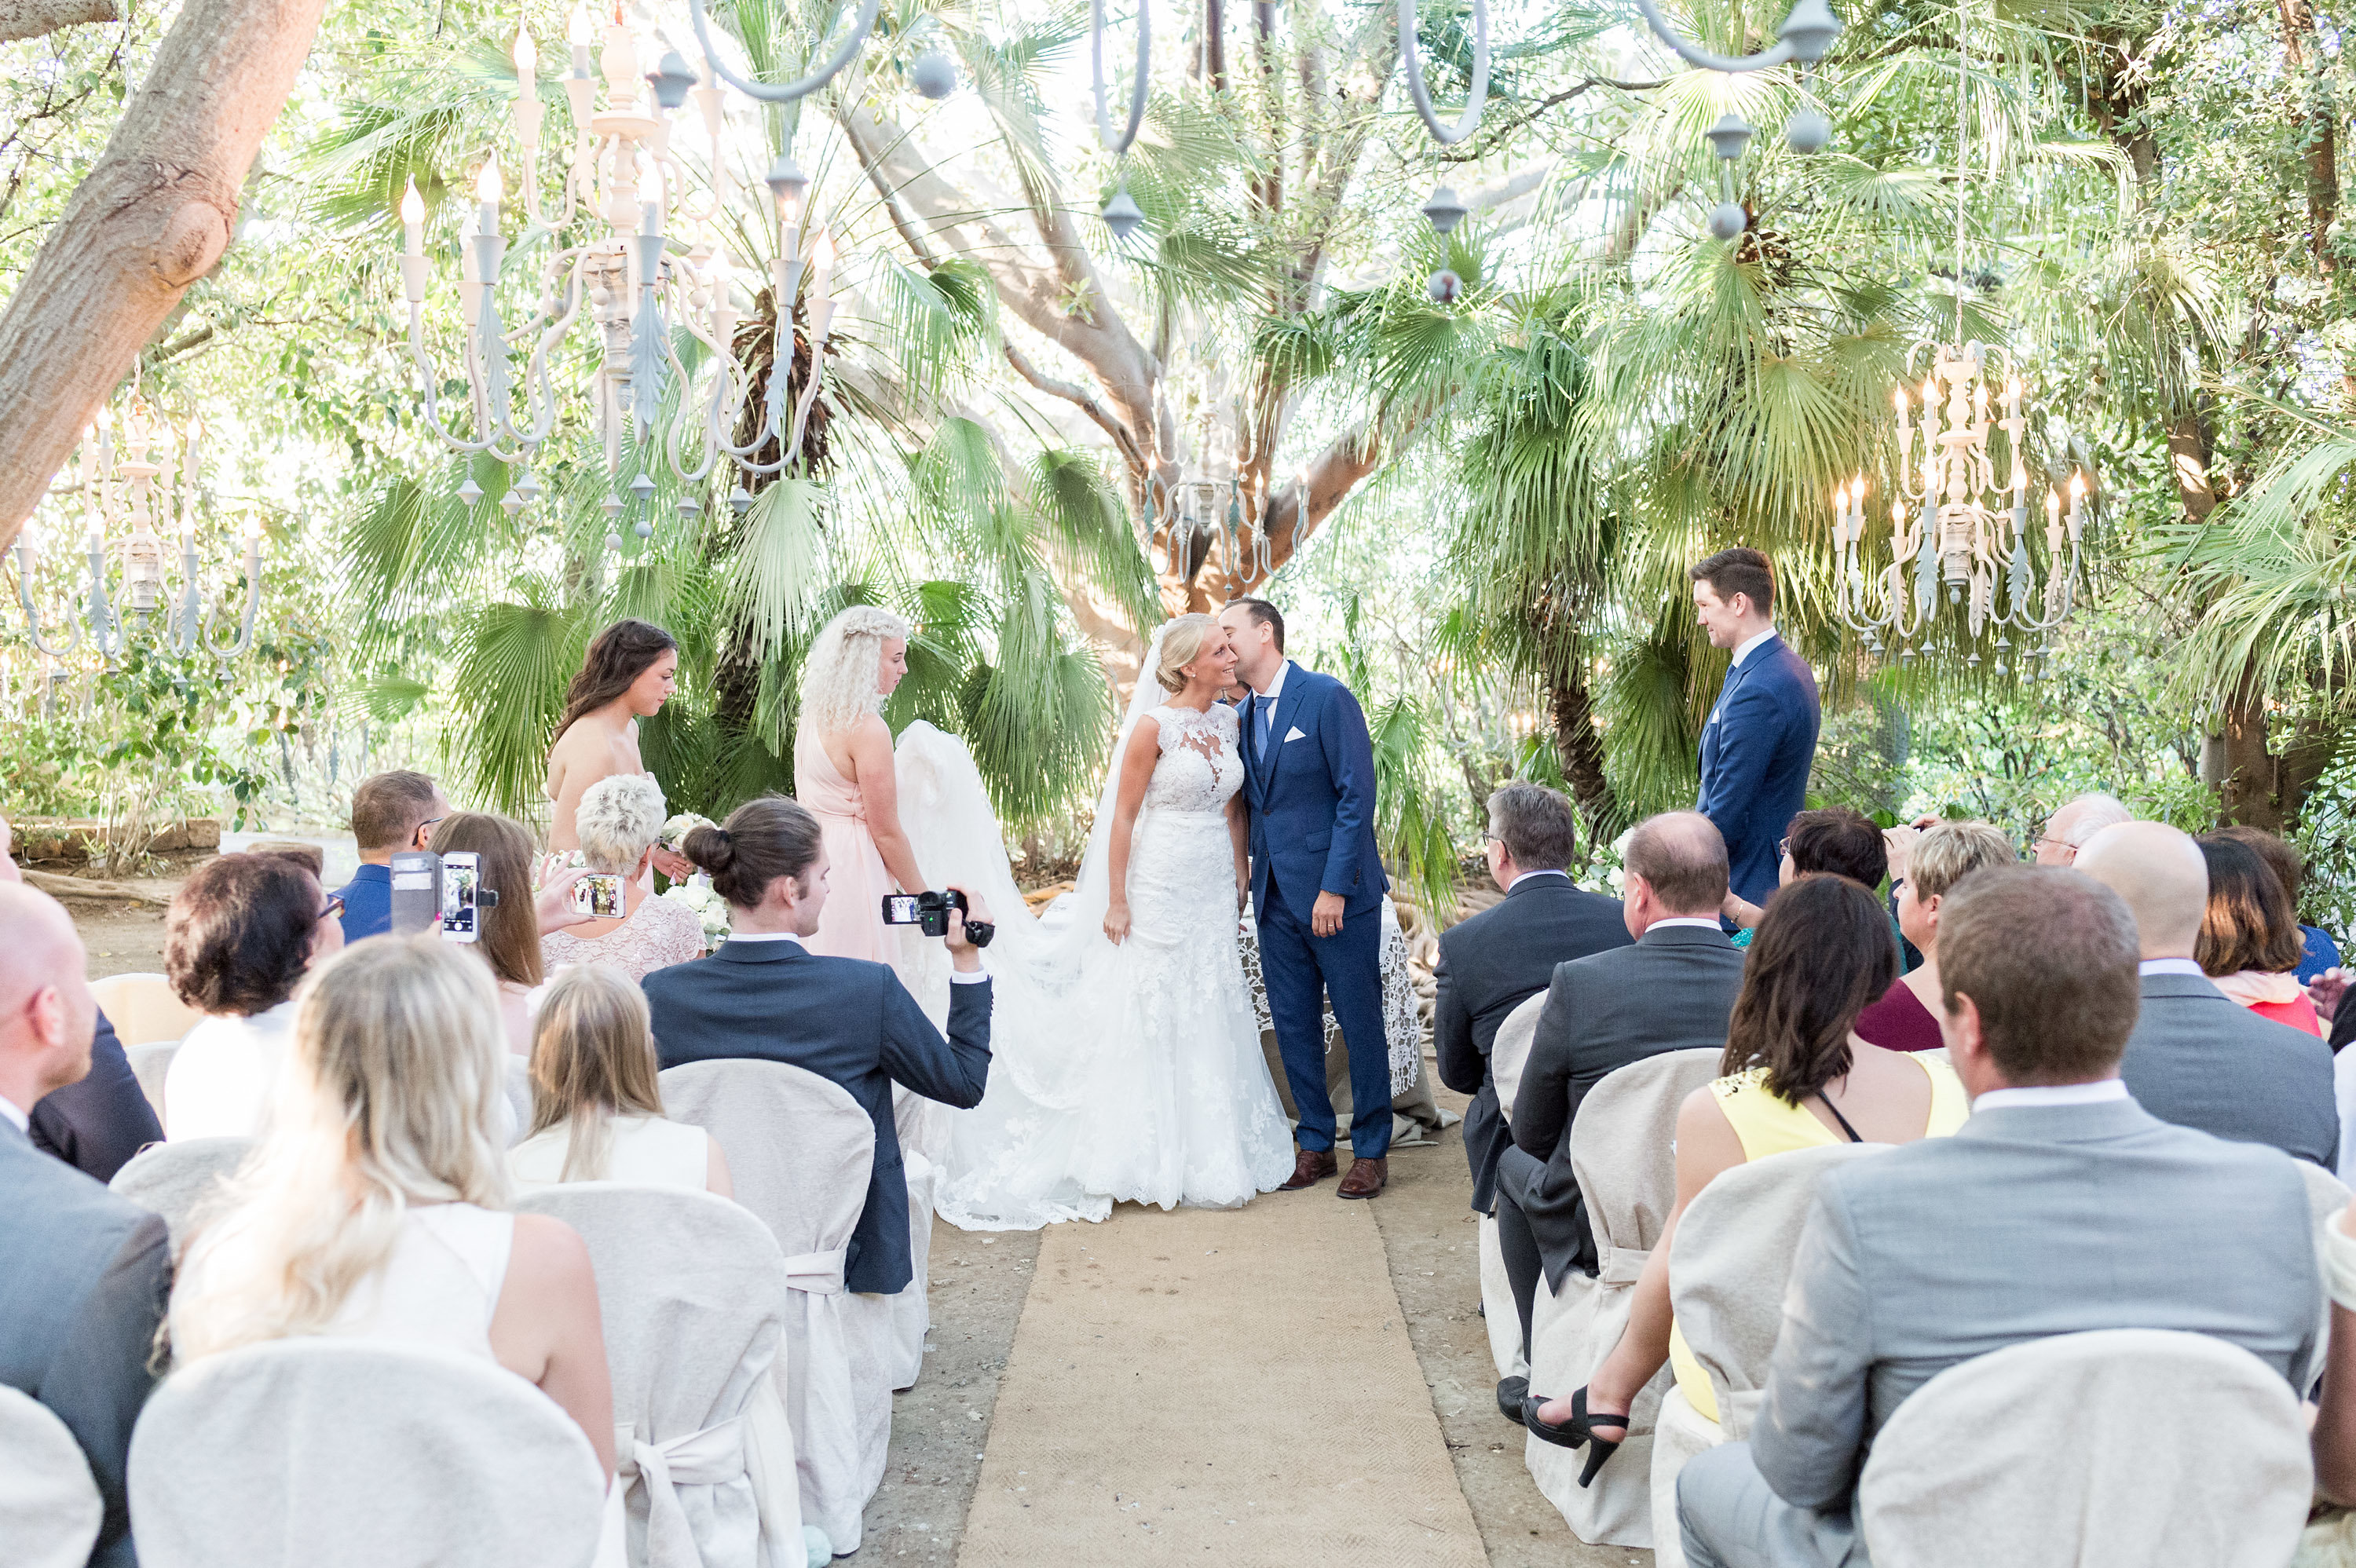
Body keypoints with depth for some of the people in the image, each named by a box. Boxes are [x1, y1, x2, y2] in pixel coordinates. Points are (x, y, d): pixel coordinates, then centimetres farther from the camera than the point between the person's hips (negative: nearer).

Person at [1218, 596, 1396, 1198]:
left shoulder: (1327, 697, -11)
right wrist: (1249, 877, 3)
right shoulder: (1242, 715, 11)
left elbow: (1357, 794, -14)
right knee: (1293, 1027, 10)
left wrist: (1335, 887, -17)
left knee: (1360, 1023, 3)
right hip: (1276, 895, 7)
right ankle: (1315, 1144, 22)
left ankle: (1371, 1150, 14)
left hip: (1338, 894, -7)